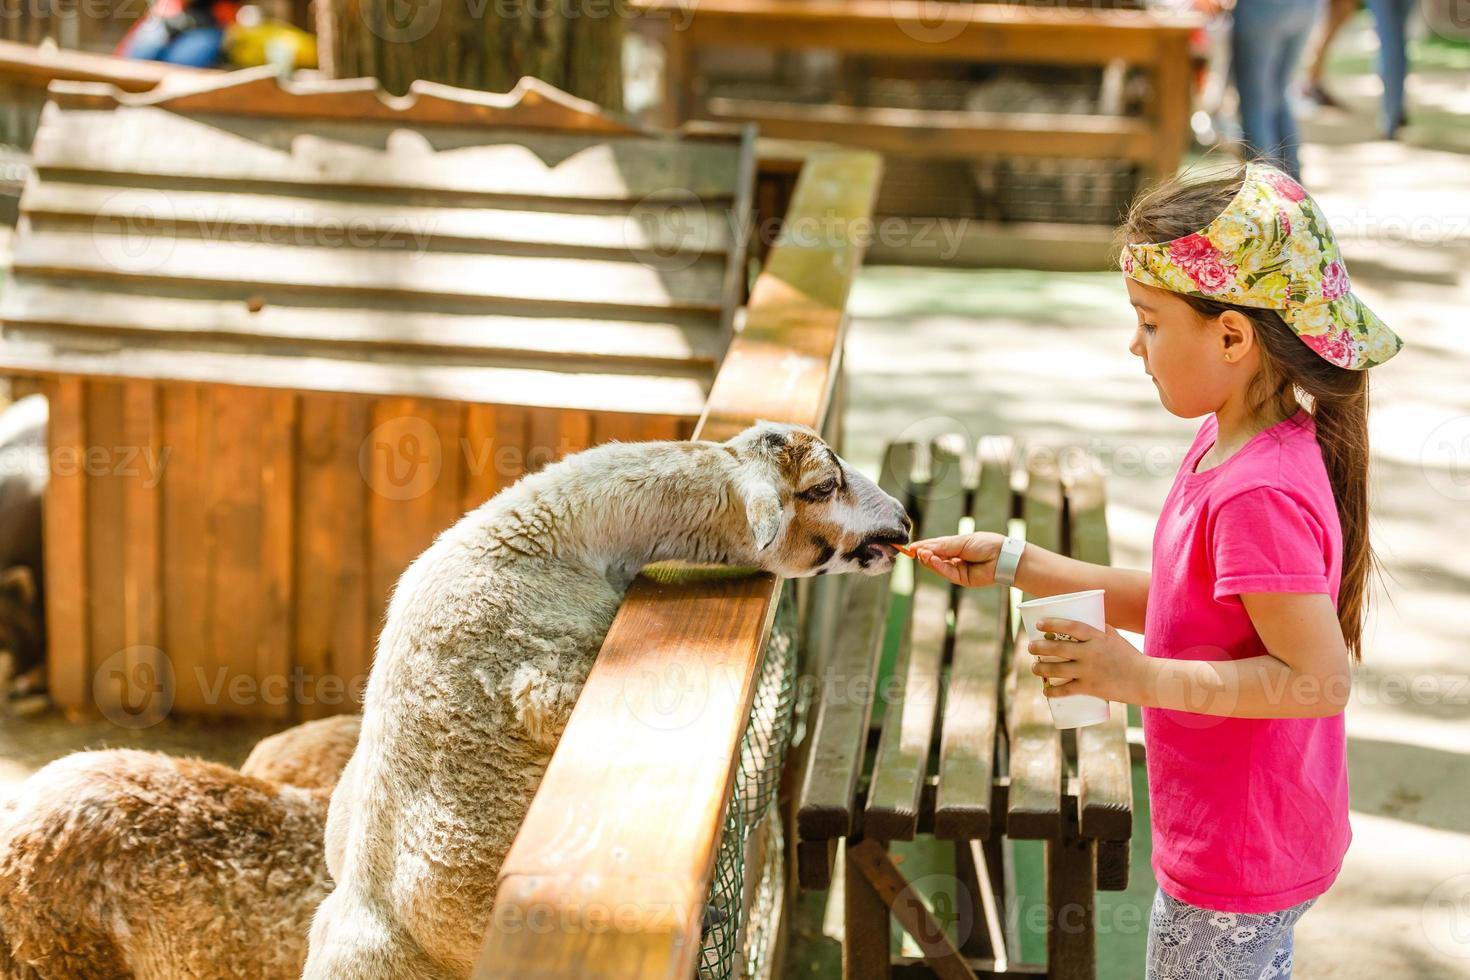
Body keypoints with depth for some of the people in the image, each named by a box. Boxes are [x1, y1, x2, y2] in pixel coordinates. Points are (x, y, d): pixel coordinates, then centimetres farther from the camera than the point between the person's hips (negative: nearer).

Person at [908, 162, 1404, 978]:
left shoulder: (1259, 496, -30)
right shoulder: (1227, 444, 1)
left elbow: (1319, 680, -30)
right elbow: (1175, 603, 10)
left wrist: (1142, 677, -29)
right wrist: (1018, 565, 6)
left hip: (1236, 857, -10)